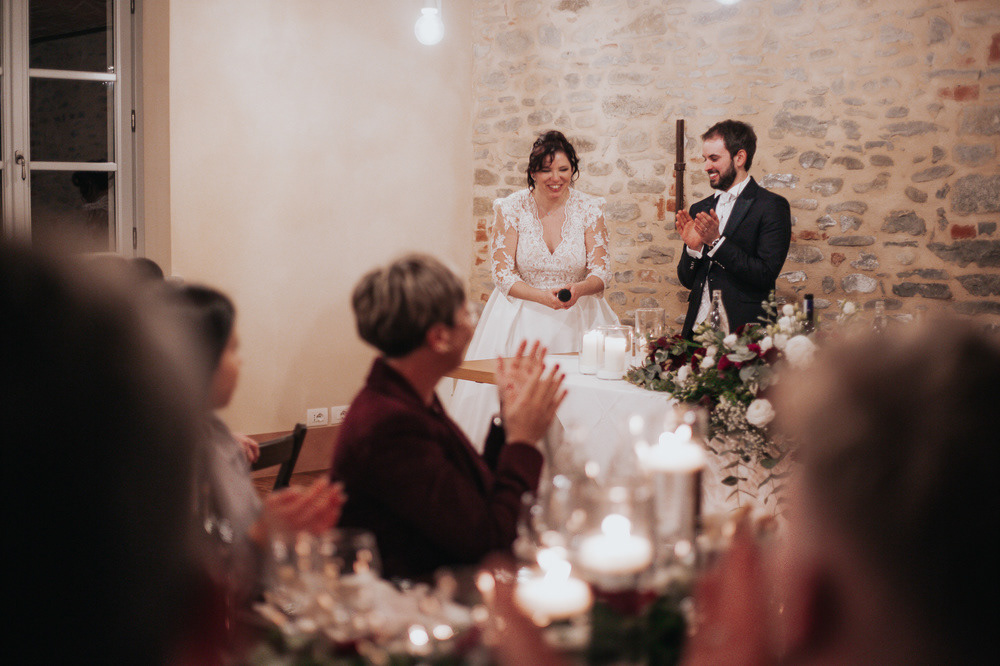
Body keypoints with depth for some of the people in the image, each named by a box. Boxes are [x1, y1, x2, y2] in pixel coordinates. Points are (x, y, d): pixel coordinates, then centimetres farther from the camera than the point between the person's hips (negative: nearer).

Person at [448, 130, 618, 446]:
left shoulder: (589, 209, 0)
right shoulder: (511, 209, -4)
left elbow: (601, 270, 0)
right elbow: (503, 274, -5)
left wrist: (579, 289, -22)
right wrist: (544, 296, -20)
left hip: (577, 319, 1)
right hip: (521, 318, -1)